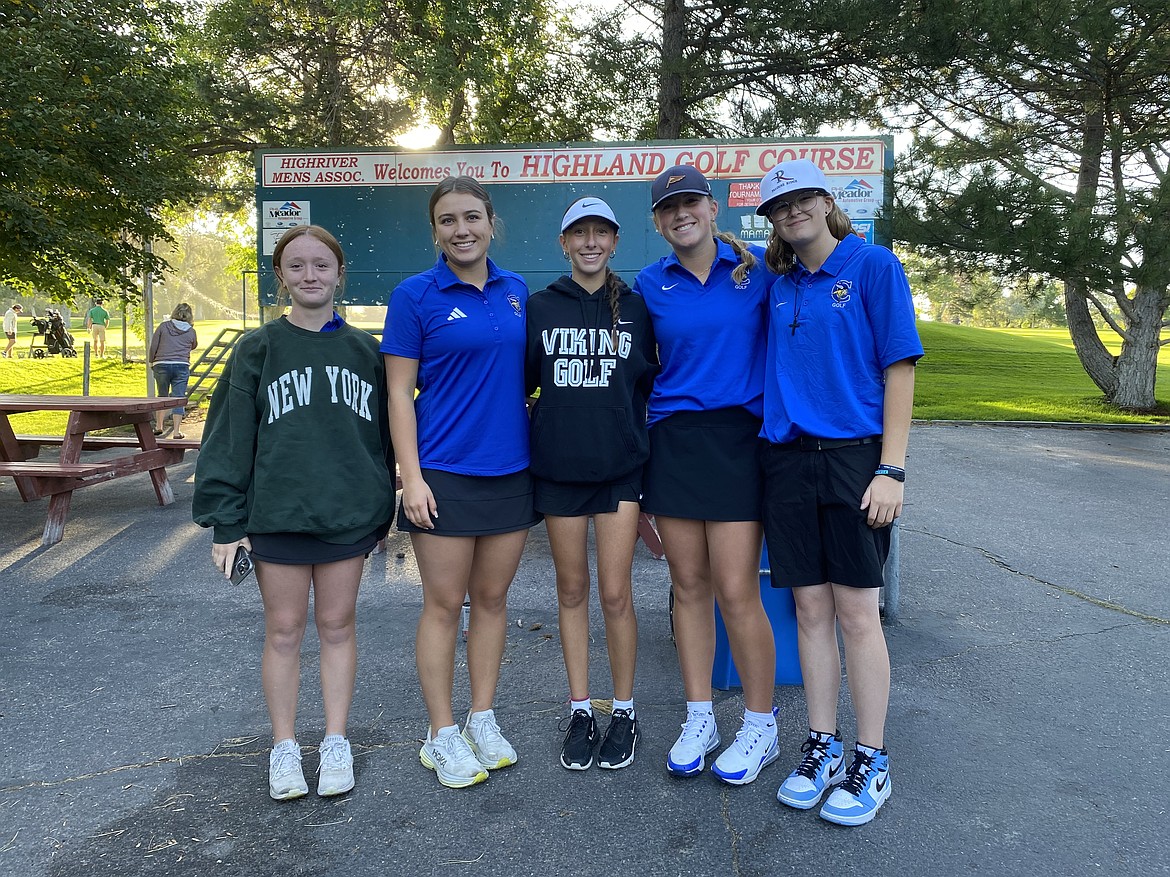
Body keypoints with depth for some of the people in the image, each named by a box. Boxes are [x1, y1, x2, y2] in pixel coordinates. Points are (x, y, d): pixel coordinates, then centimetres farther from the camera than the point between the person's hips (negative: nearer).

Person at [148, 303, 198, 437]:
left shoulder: (163, 326, 1)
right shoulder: (191, 331, 2)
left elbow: (153, 347, 2)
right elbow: (193, 346, 20)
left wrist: (151, 362, 15)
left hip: (162, 365, 1)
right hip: (182, 366, -1)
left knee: (162, 396, 18)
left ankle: (158, 426, 23)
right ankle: (176, 431, 1)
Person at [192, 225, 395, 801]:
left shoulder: (365, 350, 4)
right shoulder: (258, 349, 0)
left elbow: (382, 434, 9)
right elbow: (228, 437, -1)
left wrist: (381, 512, 9)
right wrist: (225, 521, -5)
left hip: (349, 514, 1)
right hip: (276, 513, -1)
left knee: (337, 626, 11)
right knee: (284, 630, 8)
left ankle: (336, 743, 24)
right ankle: (284, 748, 23)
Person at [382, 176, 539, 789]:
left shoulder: (515, 290, 8)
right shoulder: (416, 295, -5)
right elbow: (399, 393, -6)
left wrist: (536, 450, 10)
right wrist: (412, 477, -12)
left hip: (510, 469, 5)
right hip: (444, 473, -4)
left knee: (492, 599, 12)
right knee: (444, 605, 4)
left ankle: (483, 720, 27)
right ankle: (442, 736, 19)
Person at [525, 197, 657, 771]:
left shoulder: (636, 308, 5)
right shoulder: (540, 307, 5)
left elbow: (650, 386, 9)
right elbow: (521, 382, 10)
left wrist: (652, 460, 6)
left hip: (621, 466, -1)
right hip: (558, 466, 1)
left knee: (615, 594, -1)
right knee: (572, 590, 9)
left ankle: (624, 712, 17)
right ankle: (580, 711, 22)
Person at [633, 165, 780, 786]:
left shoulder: (758, 270, 1)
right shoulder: (650, 285, 9)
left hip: (738, 437, -3)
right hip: (672, 439, 3)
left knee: (735, 591, -5)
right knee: (688, 585, 8)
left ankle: (760, 726, 14)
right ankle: (699, 720, 22)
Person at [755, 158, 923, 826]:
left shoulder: (873, 265, -1)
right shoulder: (778, 285, 13)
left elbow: (900, 367, -6)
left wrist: (891, 469, -13)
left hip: (855, 456, -4)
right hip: (788, 459, 4)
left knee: (856, 612, 0)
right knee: (811, 608, 9)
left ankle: (872, 763, 15)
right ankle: (822, 748, 22)